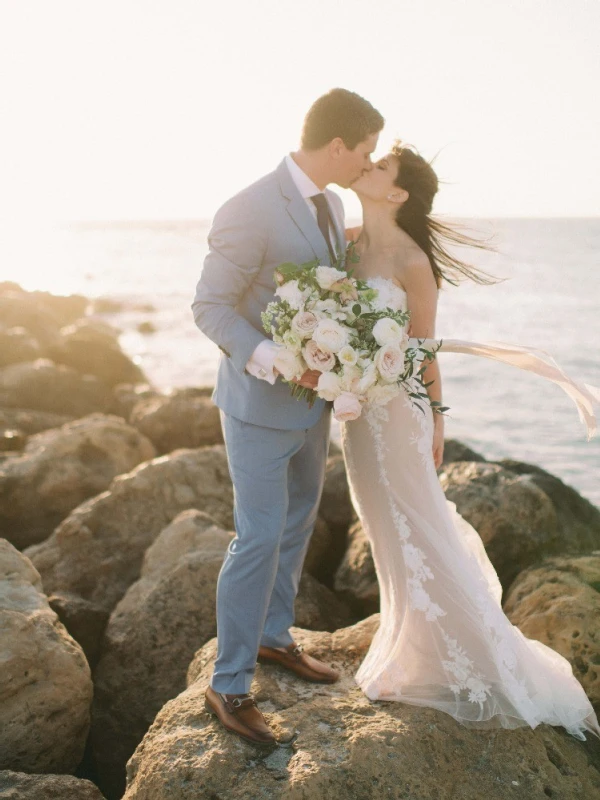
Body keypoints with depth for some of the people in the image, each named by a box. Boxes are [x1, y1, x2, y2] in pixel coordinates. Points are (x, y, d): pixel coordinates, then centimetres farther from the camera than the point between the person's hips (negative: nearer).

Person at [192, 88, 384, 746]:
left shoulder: (329, 205, 5)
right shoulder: (249, 211, -23)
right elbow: (210, 307, -19)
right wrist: (278, 363, -30)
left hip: (311, 401, 9)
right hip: (259, 403, -9)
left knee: (297, 523, 19)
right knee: (259, 538, -5)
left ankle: (273, 635, 40)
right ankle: (229, 684, 11)